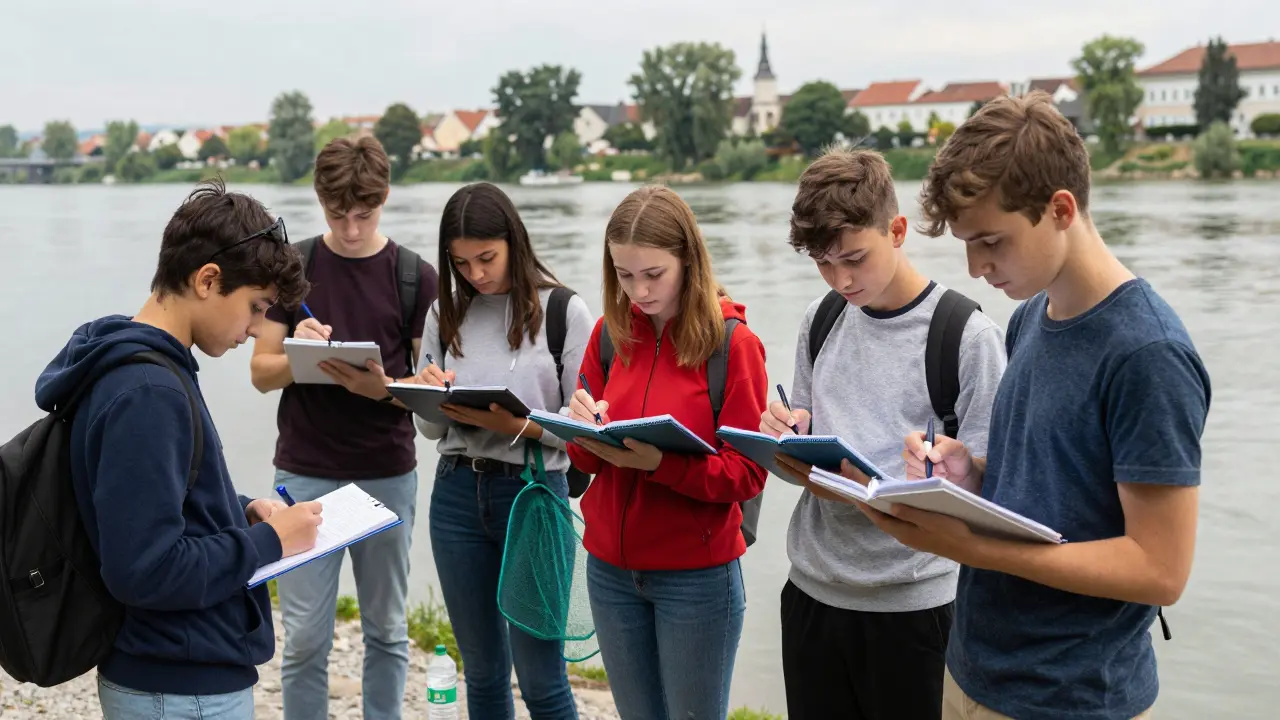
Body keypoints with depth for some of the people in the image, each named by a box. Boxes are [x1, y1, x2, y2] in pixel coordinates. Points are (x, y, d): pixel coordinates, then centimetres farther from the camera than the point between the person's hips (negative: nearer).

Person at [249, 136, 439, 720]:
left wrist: (382, 386, -21)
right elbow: (262, 372, 1)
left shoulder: (416, 276, -1)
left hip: (387, 474, 0)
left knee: (386, 630, 11)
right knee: (305, 636, 3)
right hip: (306, 473, 0)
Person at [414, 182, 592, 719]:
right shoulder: (445, 314, 7)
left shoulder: (563, 312, -6)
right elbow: (431, 427, 10)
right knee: (482, 671, 15)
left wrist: (517, 425, -22)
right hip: (456, 493, 4)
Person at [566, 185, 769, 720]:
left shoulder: (732, 341, -11)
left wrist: (660, 462, -27)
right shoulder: (610, 333, 2)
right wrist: (587, 434, -16)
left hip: (697, 577, -4)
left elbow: (747, 475, -13)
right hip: (611, 570, 4)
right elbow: (584, 461, 6)